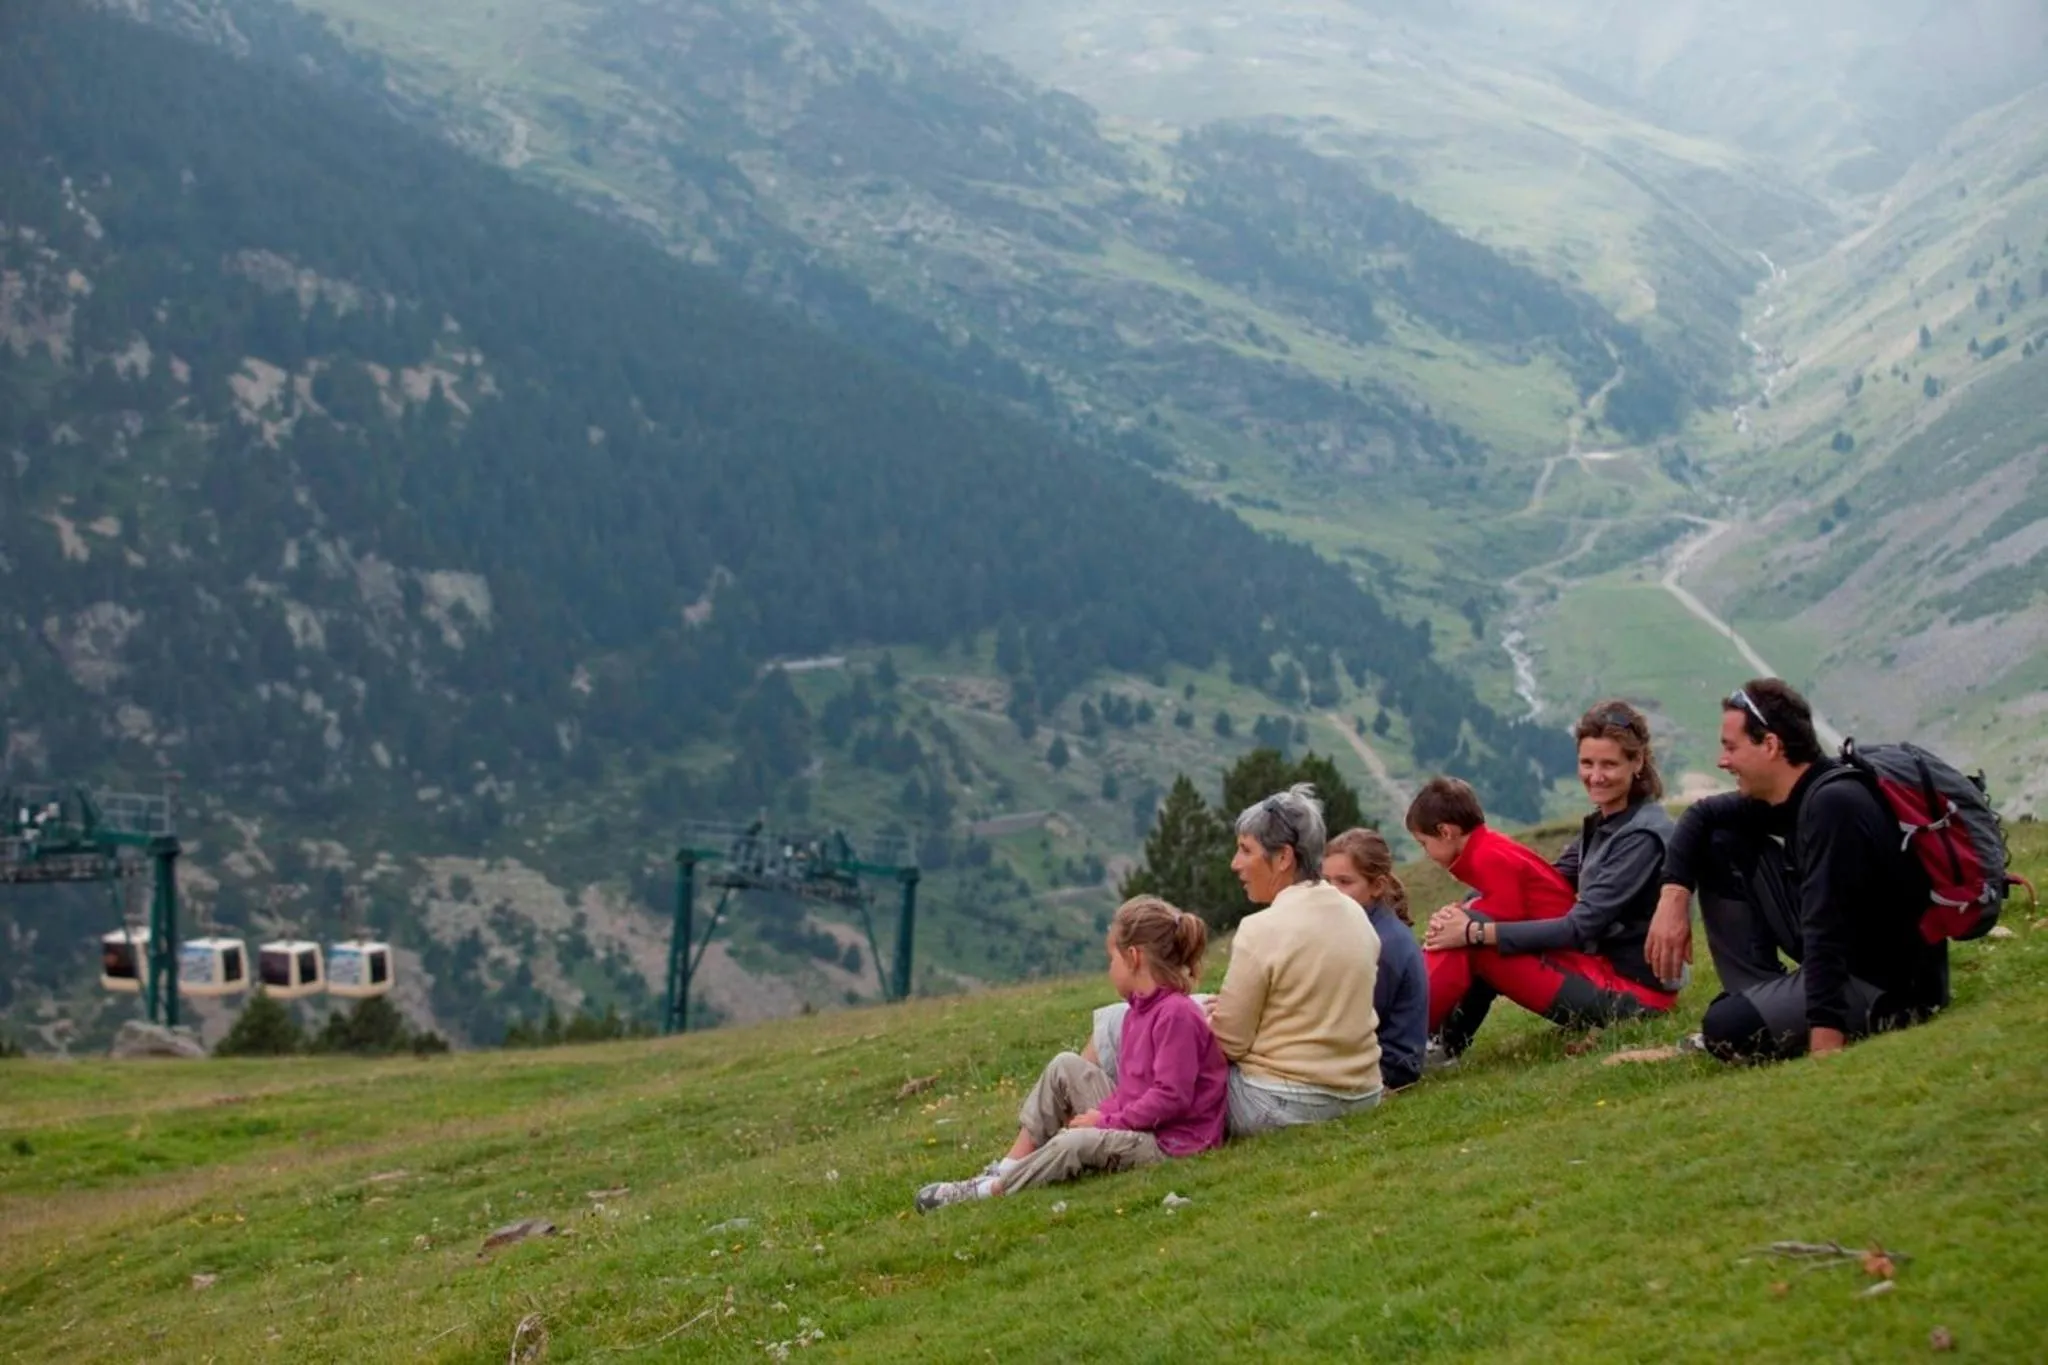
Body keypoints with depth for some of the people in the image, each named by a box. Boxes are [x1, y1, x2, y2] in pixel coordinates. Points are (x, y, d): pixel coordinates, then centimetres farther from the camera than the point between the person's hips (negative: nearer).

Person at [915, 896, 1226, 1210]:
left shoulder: (1177, 1015, -20)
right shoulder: (1139, 1011, 13)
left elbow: (1171, 1096, -24)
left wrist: (1106, 1121, -18)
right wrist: (1102, 1114, -4)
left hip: (1169, 1143, -10)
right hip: (1133, 1122, 10)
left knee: (1075, 1143, -32)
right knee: (1065, 1067, 6)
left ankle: (989, 1190, -18)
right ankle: (1010, 1167, -1)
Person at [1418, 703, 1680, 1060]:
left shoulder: (1642, 835, -17)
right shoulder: (1603, 823, 10)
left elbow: (1581, 928, -22)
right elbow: (1548, 884, 6)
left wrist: (1476, 932, -24)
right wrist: (1467, 912, -13)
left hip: (1633, 992, -9)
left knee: (1475, 948, -15)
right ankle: (1443, 1044, -2)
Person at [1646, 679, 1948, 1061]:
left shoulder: (1832, 805, -27)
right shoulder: (1791, 793, 1)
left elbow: (1825, 933, -33)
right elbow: (1701, 817, 16)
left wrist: (1825, 1050, -37)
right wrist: (1673, 897, -1)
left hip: (1892, 982, -9)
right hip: (1839, 956, 9)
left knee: (1729, 1029, -27)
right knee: (1720, 845, 7)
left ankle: (1878, 1019, -7)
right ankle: (1761, 994, 7)